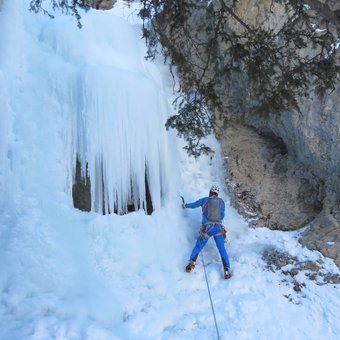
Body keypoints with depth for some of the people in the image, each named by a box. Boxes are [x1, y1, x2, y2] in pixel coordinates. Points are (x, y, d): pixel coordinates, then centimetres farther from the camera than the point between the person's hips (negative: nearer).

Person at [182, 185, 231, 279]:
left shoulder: (204, 200, 9)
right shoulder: (221, 202, 11)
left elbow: (193, 205, 21)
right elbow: (222, 216, 16)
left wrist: (185, 205, 41)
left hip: (207, 228, -1)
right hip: (219, 228, 1)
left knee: (198, 247, 14)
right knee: (222, 250, 7)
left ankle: (191, 264, -1)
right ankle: (227, 271, -1)